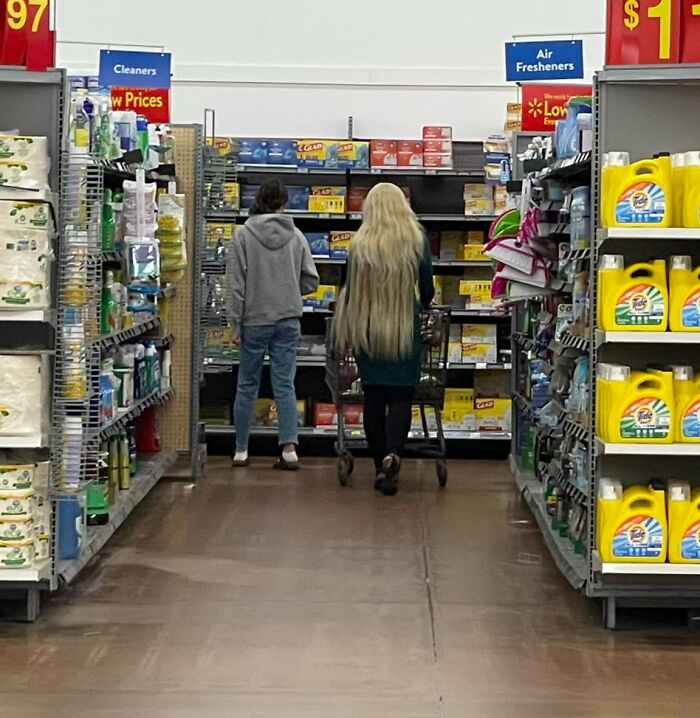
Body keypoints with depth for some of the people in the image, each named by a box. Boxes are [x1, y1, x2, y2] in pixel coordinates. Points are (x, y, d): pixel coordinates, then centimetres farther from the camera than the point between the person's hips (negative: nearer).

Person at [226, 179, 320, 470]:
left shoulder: (244, 235, -7)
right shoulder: (296, 236, 0)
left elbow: (236, 283, -8)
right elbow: (311, 281, 3)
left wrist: (235, 323, -3)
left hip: (254, 321, -1)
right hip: (288, 320, 2)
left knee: (247, 386, 9)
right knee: (285, 385, 4)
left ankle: (241, 450, 16)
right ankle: (289, 448, -2)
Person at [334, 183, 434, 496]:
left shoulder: (360, 243, -3)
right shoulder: (417, 240, -2)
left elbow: (350, 291, 2)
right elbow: (427, 288, 4)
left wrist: (347, 332, 13)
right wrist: (423, 304, 26)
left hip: (368, 329, 1)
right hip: (406, 329, -1)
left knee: (374, 398, 9)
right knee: (401, 395, 1)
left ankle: (380, 467, 11)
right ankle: (393, 453, -23)